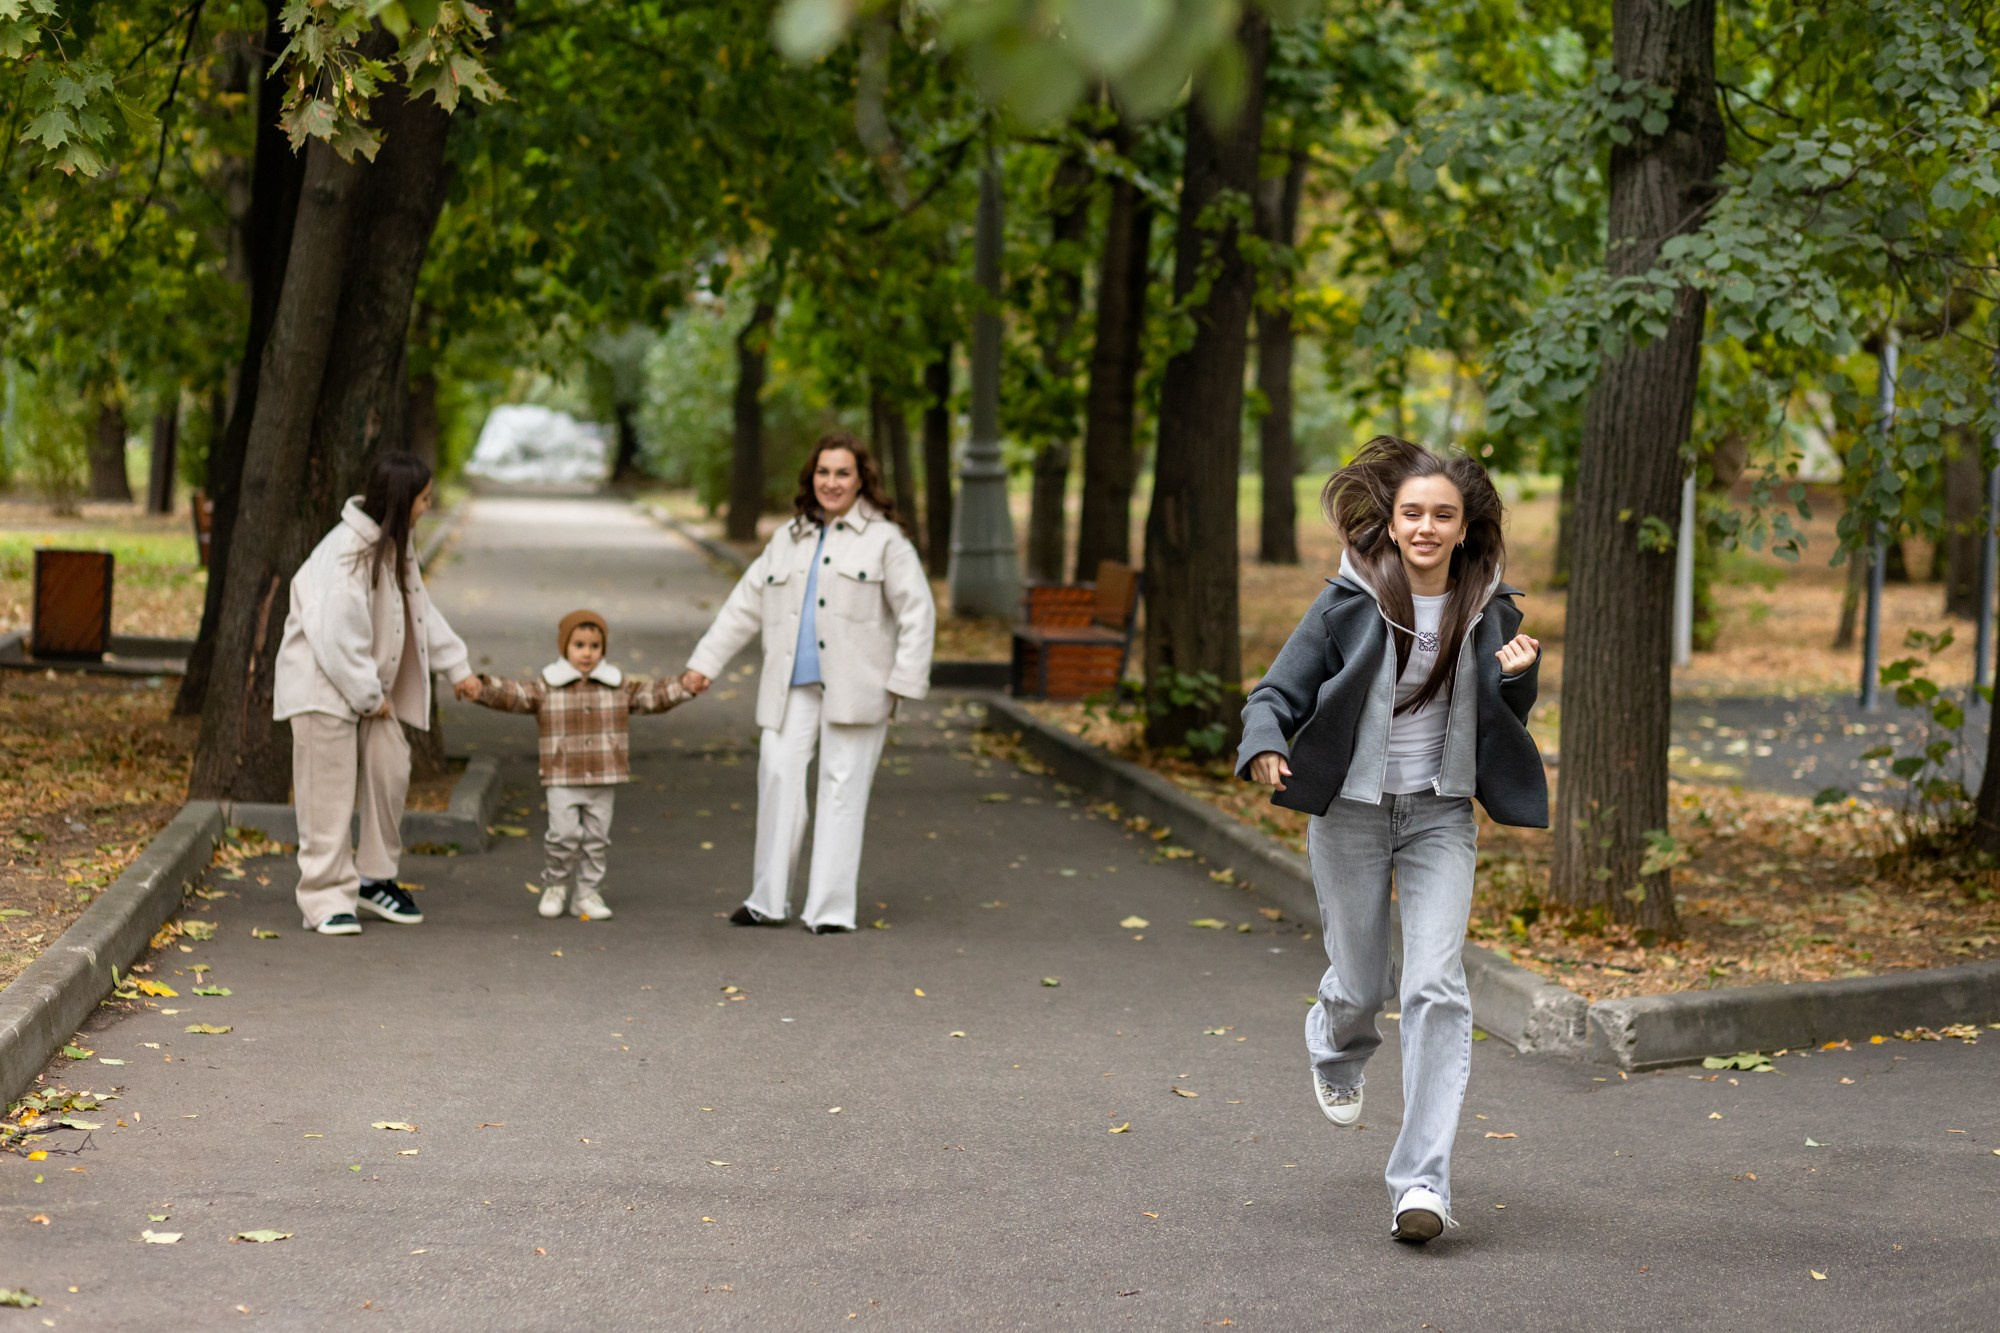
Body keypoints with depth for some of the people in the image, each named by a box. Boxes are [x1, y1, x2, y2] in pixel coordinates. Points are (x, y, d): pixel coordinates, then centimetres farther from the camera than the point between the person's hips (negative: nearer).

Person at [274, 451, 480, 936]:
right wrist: (369, 696, -16)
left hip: (369, 684, 9)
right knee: (330, 795, -5)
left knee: (391, 771, 7)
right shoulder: (346, 550, -24)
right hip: (324, 683, -9)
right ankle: (327, 899, 1)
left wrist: (456, 664, 16)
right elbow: (337, 636, -24)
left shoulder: (393, 546, 6)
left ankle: (376, 880, 22)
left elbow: (419, 608, 18)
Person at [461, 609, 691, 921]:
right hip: (562, 780, -3)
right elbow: (513, 695, -10)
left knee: (597, 839, 6)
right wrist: (482, 688, -26)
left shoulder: (619, 687, 8)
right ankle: (555, 886, 14)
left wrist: (686, 687, -2)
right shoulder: (546, 688, 0)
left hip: (603, 780, 3)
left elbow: (653, 695, 10)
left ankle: (588, 893, 17)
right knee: (564, 835, -9)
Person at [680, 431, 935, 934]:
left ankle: (830, 909, 3)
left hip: (853, 687, -4)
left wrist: (904, 681, -9)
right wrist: (704, 663, 15)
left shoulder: (884, 539, 2)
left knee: (842, 792, -2)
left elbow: (917, 612, -1)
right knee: (778, 775, -6)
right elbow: (744, 606, 20)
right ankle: (768, 901, 3)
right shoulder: (788, 539, 17)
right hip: (791, 686, 4)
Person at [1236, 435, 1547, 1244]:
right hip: (1351, 812, -1)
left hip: (1440, 816, 1)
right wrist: (1264, 748, -26)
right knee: (1360, 986, 11)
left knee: (1436, 987, -13)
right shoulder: (1350, 603, -9)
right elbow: (1278, 693, -5)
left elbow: (1503, 724, 7)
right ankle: (1335, 1049, 51)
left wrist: (1517, 676, -14)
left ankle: (1422, 1182, -11)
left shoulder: (1488, 609, -2)